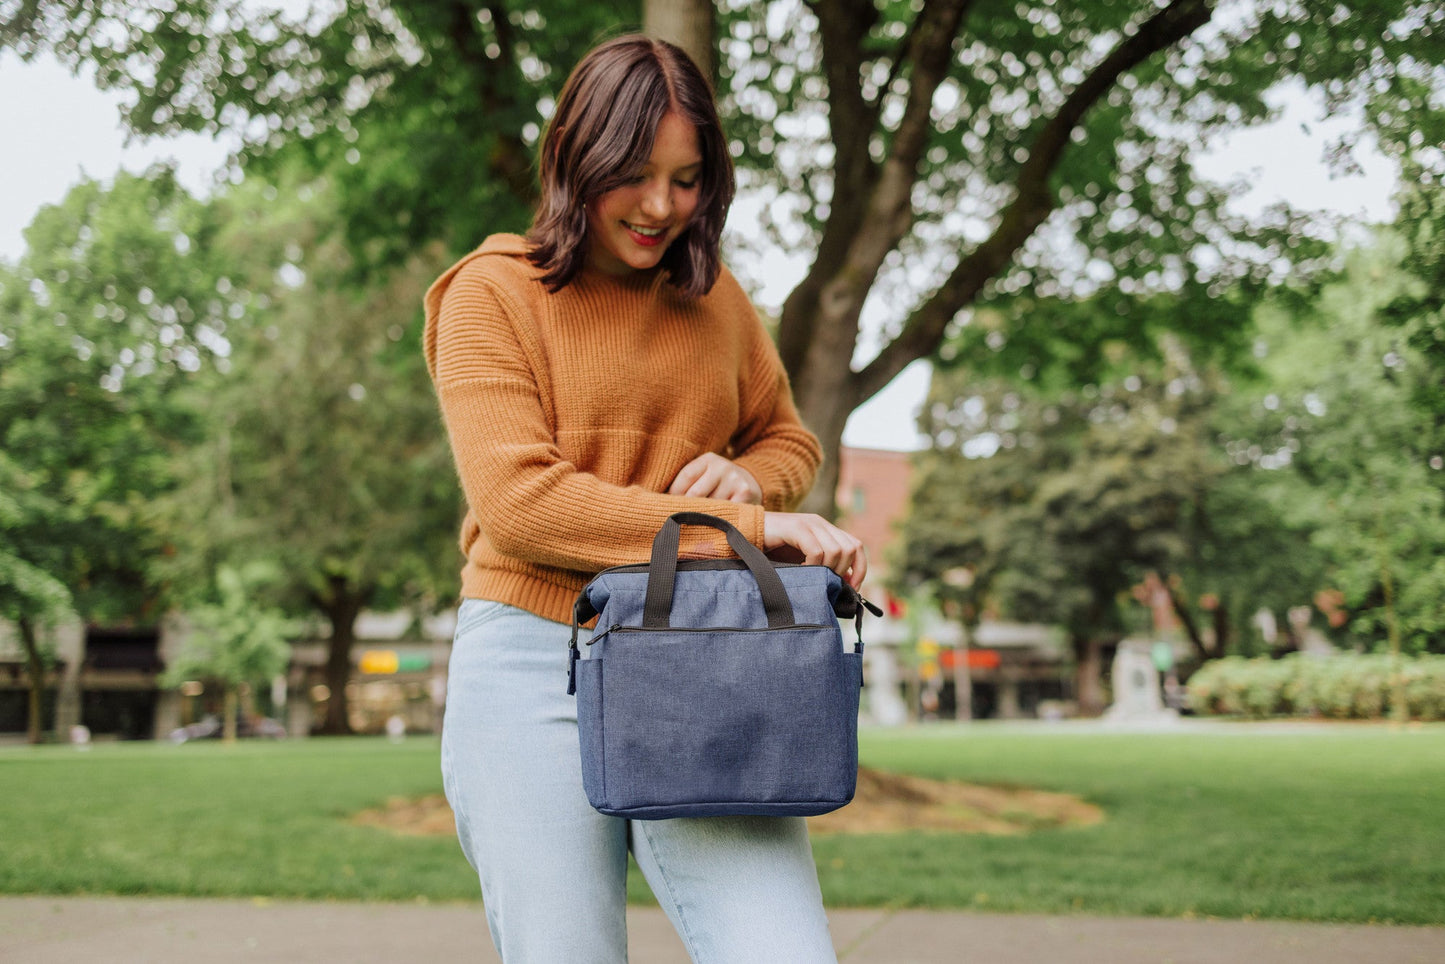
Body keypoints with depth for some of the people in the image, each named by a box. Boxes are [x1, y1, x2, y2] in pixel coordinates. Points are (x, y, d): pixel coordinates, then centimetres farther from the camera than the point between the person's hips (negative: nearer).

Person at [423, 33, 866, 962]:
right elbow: (519, 500, -12)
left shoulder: (715, 298, 15)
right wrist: (744, 528, -17)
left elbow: (791, 442, 27)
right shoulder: (493, 292, 0)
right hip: (536, 672, -3)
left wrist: (748, 475, 1)